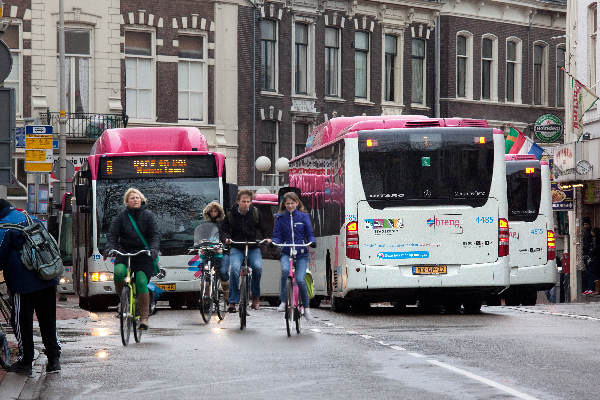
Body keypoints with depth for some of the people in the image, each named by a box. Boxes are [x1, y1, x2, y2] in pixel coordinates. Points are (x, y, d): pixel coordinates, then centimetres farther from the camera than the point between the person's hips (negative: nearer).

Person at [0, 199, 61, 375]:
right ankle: (54, 359, 9)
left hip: (23, 283, -7)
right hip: (48, 280, 7)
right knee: (48, 320, 11)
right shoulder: (33, 220, 15)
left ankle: (25, 361, 7)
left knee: (22, 322, 4)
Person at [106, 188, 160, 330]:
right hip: (124, 254, 1)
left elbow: (155, 235, -2)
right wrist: (110, 248, -18)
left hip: (144, 256, -1)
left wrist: (153, 249, -20)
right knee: (119, 272, -28)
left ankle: (144, 316, -10)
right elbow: (112, 235, 2)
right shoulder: (121, 217, 9)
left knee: (141, 281, -19)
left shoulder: (148, 216, 7)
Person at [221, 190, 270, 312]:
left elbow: (263, 228, 13)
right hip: (236, 248, -1)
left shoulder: (256, 213, 4)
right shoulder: (231, 215, 2)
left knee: (258, 267, -27)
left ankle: (255, 297, -6)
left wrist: (266, 238, -6)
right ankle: (232, 301, -21)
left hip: (253, 248, 1)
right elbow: (224, 231, 6)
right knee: (235, 268, -28)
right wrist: (226, 238, -16)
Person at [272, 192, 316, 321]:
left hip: (301, 253, 0)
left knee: (300, 280, -13)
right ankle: (283, 302, -23)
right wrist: (274, 242, -17)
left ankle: (306, 309, 5)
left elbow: (310, 234, 4)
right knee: (285, 270, -31)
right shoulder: (280, 218, 8)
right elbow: (277, 236, 5)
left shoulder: (304, 216, 5)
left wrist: (312, 242, -17)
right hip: (286, 253, 0)